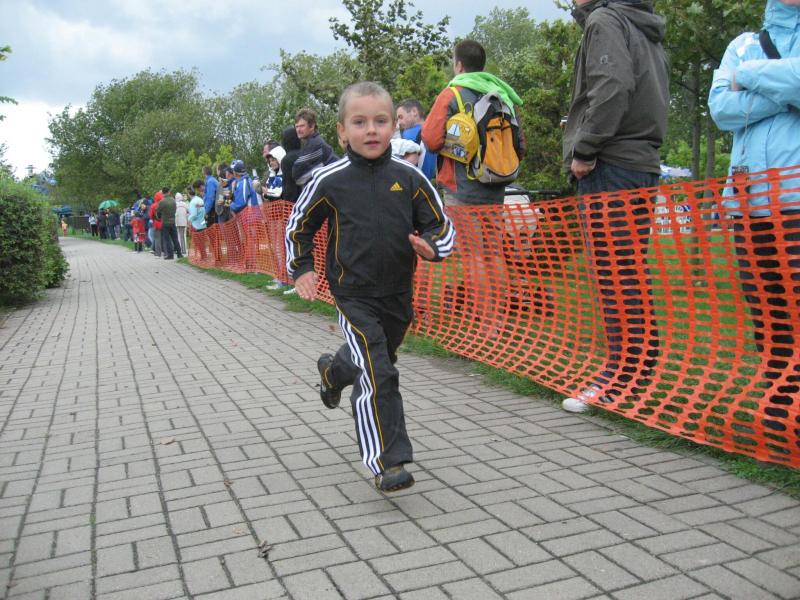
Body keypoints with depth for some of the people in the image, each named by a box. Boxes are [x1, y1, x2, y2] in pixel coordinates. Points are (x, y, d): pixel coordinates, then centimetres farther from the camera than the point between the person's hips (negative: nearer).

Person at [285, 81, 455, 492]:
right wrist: (301, 269, 2)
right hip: (354, 294, -4)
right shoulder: (330, 181, -8)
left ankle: (334, 371, 57)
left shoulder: (409, 178, -3)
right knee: (378, 377, -12)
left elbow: (441, 225, 3)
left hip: (399, 294, 4)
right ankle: (388, 463, -3)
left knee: (377, 361, 24)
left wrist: (431, 246, -17)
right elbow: (298, 226, 8)